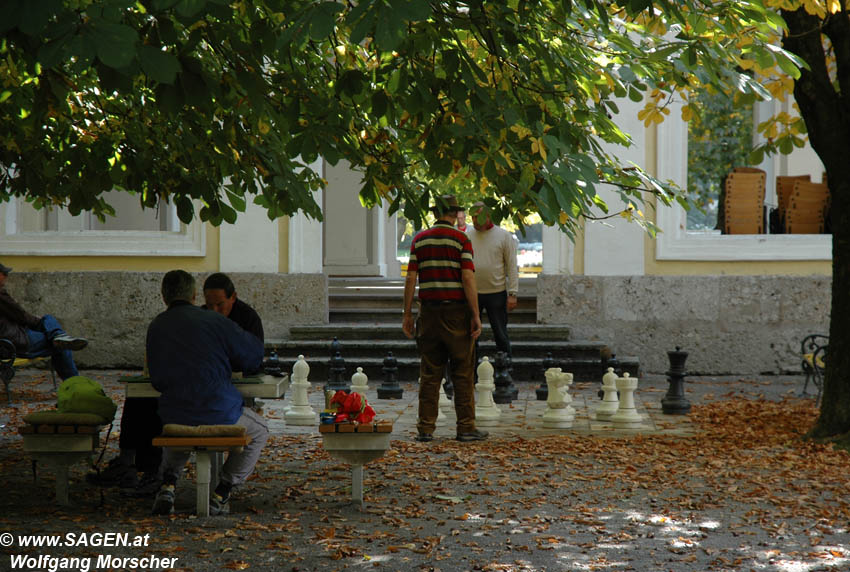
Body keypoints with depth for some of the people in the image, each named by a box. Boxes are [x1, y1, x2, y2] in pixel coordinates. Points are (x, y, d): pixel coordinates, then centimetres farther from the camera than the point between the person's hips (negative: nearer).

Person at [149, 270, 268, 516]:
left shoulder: (155, 327, 5)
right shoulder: (214, 321, -7)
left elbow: (157, 381, 12)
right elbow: (254, 355, 4)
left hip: (174, 416, 4)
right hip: (219, 416, -4)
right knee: (259, 431, 26)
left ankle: (168, 484, 14)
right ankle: (221, 494, 13)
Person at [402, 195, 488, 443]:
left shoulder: (419, 239, 7)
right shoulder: (461, 239, -4)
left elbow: (410, 279, 2)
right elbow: (468, 279, -11)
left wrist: (407, 314, 7)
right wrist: (476, 316, -10)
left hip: (429, 311, 3)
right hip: (457, 311, -3)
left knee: (429, 373, 6)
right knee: (463, 373, 2)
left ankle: (425, 428, 4)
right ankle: (466, 427, 3)